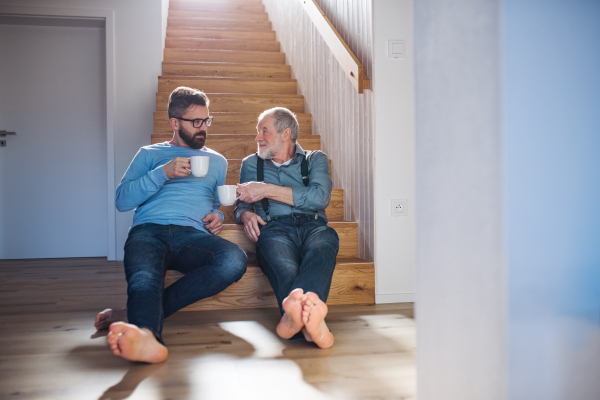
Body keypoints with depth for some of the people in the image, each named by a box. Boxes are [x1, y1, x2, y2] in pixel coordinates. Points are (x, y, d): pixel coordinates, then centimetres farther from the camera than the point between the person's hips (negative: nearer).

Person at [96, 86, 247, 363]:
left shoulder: (217, 161, 32)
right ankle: (147, 335, -69)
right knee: (144, 278, -38)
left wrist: (216, 215, 15)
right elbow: (122, 201, 11)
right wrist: (163, 173, -1)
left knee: (235, 260, -35)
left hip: (193, 235, 2)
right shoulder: (149, 154, 23)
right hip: (148, 231, -1)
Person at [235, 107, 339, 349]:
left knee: (324, 243, -40)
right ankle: (309, 316, -68)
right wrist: (246, 215, 0)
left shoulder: (315, 159, 22)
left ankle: (295, 313, -67)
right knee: (283, 266, -39)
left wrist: (268, 190, -1)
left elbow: (320, 198, 2)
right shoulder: (251, 164, 31)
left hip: (313, 225, 0)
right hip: (274, 228, 0)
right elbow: (242, 204, 27)